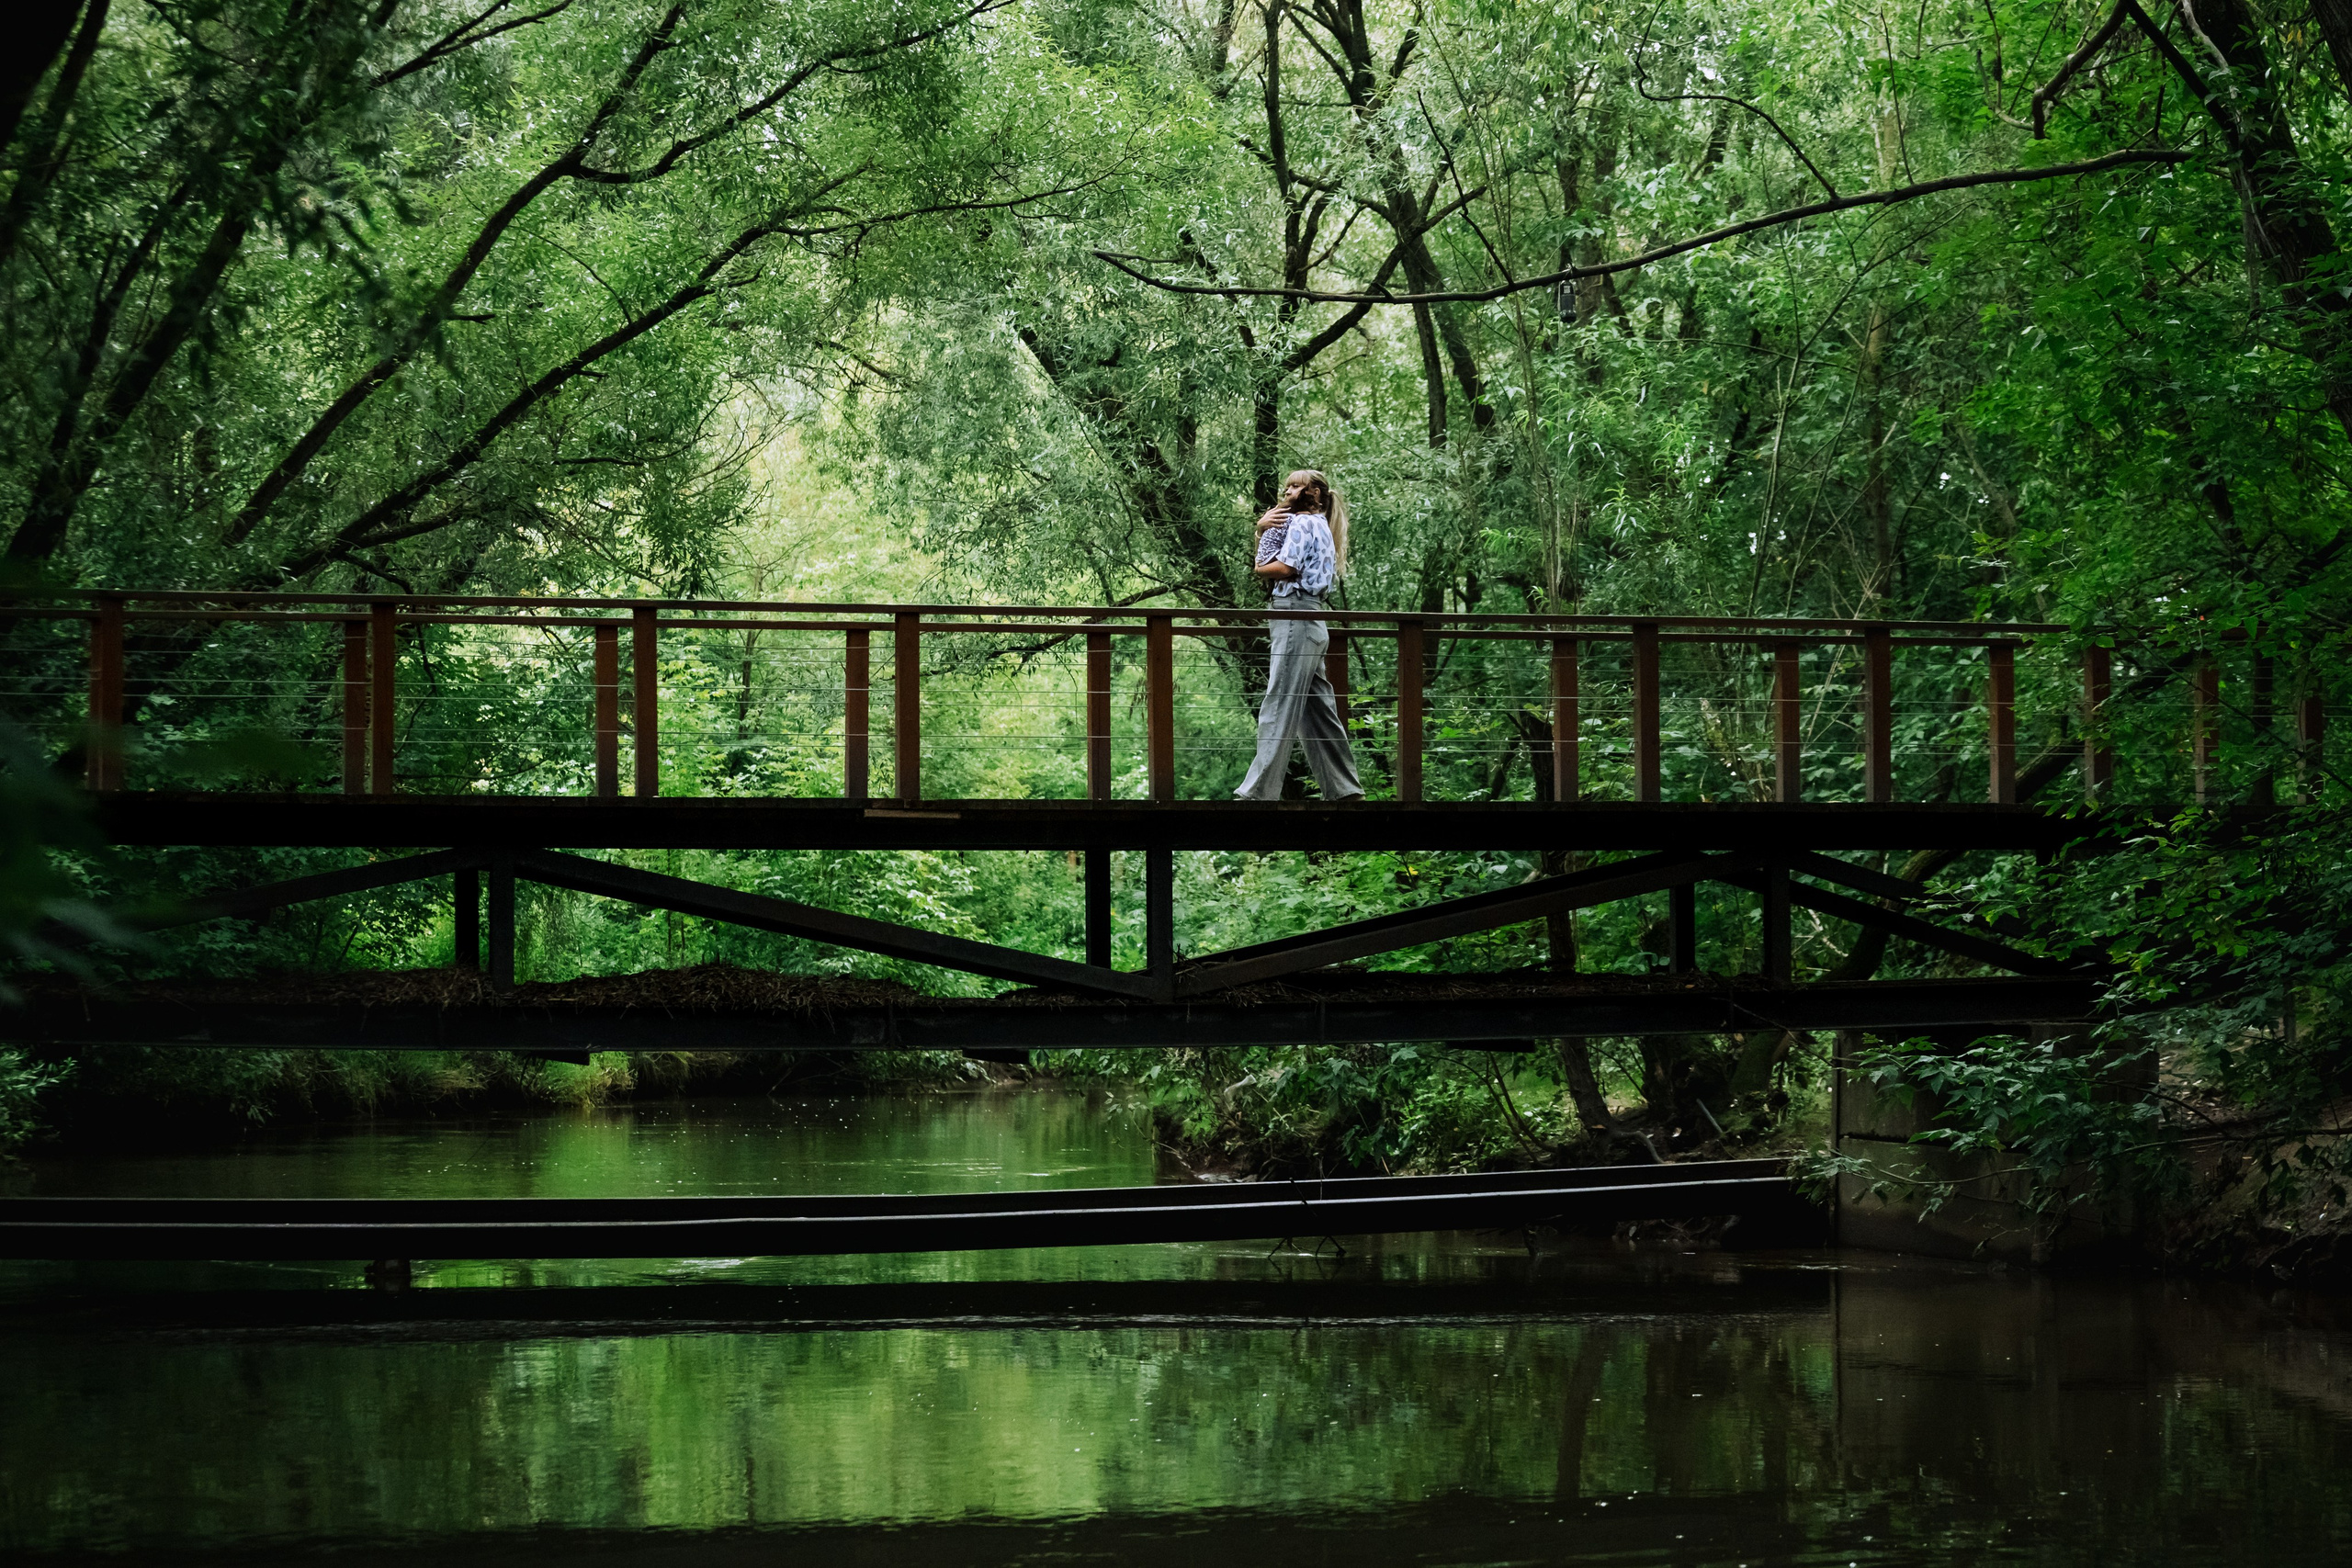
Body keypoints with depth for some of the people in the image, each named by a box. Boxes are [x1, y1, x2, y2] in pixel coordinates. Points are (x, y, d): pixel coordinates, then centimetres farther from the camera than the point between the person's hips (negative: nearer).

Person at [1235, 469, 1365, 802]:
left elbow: (1284, 568, -17)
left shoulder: (1303, 523, -3)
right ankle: (1344, 789, 10)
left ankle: (1258, 792, -15)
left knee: (1278, 709, -12)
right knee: (1317, 711, 9)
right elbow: (1263, 561, 22)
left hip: (1296, 620, -10)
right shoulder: (1319, 526, 27)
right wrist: (1262, 530, 7)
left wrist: (1259, 569, 3)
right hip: (1312, 624, 10)